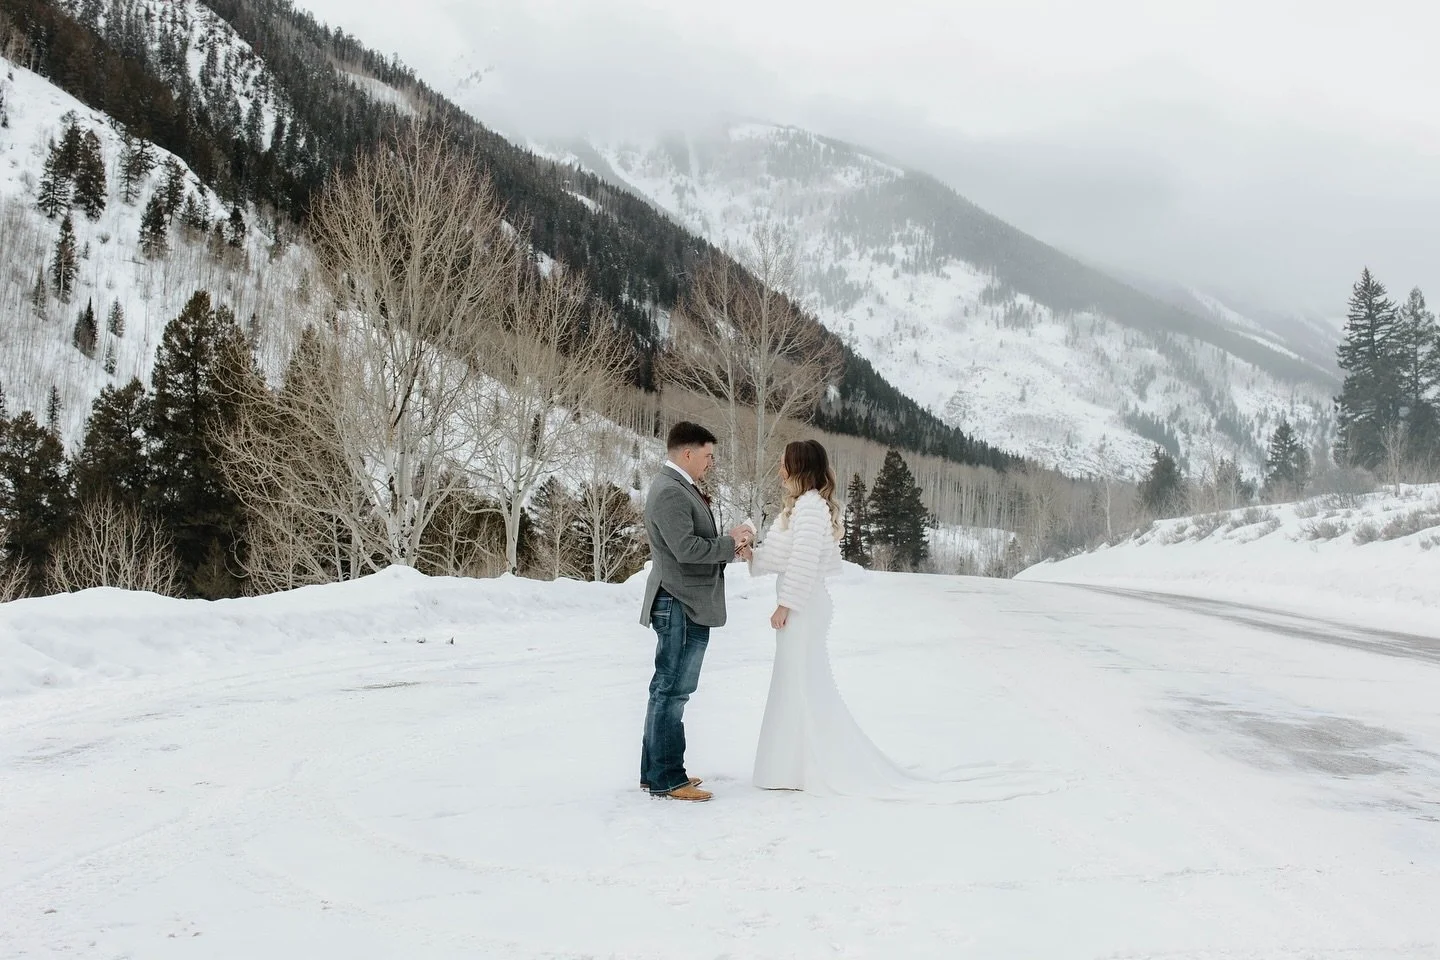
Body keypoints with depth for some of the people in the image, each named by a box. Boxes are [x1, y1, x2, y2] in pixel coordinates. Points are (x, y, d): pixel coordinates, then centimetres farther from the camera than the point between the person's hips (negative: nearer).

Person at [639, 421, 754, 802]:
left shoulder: (680, 487, 17)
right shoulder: (669, 491, -16)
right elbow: (685, 548, -24)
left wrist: (729, 544, 6)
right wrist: (730, 543, -13)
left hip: (688, 606, 11)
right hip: (680, 606, -11)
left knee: (669, 690, 15)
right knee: (672, 690, -5)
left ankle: (656, 771, 24)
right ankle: (667, 780, 2)